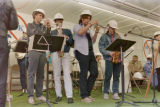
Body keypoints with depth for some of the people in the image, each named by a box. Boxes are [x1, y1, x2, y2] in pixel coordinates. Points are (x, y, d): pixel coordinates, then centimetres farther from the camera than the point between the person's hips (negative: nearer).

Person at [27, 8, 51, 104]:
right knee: (32, 73, -8)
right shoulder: (30, 25, 10)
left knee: (40, 74, 4)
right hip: (33, 51, -4)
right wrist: (44, 26, -9)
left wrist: (48, 28, -5)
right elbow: (33, 34, -8)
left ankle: (39, 95, 10)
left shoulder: (43, 26, 17)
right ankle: (30, 96, -6)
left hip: (42, 51, 4)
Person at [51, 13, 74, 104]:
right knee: (56, 75, 0)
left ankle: (70, 96, -10)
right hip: (55, 54, 1)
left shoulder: (67, 31, 17)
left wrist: (66, 38, -9)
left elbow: (72, 42, 9)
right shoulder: (52, 32, 18)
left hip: (66, 54, -1)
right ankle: (59, 95, 8)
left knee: (67, 74, -9)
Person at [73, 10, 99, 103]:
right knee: (84, 73, -8)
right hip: (82, 52, -7)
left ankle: (87, 93, 14)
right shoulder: (77, 26, 5)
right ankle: (84, 96, 0)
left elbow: (93, 41, 19)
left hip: (90, 52, 7)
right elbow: (80, 32, -19)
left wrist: (96, 32, 5)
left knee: (94, 73, 2)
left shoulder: (88, 30, 26)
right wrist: (90, 24, -20)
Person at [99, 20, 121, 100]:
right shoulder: (104, 36, 5)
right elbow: (101, 48, -4)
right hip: (109, 58, -4)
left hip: (118, 58, 4)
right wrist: (109, 53, -17)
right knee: (108, 75, -6)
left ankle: (115, 93, 7)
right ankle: (106, 93, 7)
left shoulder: (118, 36, 17)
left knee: (116, 76, 3)